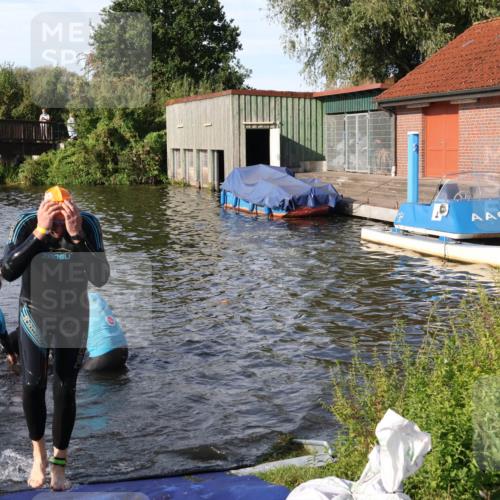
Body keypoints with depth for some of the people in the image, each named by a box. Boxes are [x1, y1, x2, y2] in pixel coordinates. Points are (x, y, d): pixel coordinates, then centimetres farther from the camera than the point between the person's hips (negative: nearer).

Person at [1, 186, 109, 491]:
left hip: (73, 317, 0)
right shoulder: (28, 224, -23)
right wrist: (40, 232, -39)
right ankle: (39, 454, 16)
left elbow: (101, 278, -29)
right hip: (34, 314, 0)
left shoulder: (88, 225, -23)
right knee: (32, 384, -9)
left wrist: (76, 236, -38)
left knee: (66, 389, 2)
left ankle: (59, 464, 18)